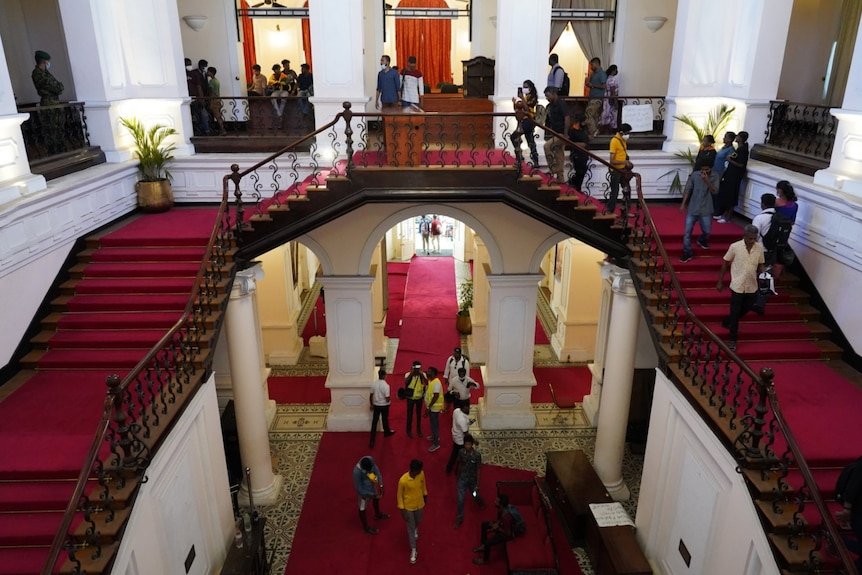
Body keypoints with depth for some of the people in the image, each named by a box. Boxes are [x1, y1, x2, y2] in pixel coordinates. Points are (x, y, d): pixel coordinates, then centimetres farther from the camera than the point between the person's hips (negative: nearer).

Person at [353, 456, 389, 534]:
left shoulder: (370, 459, -28)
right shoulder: (357, 472, -41)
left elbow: (376, 469, -8)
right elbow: (359, 489, -28)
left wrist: (381, 485, -12)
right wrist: (371, 494, -22)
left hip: (372, 485, 7)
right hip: (363, 491, -6)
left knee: (376, 499, 31)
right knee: (362, 508, 19)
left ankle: (378, 514, 62)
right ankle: (366, 527, 43)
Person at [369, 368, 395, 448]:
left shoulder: (374, 384, -8)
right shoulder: (386, 385, -21)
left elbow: (371, 396, 1)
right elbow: (387, 399, -21)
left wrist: (371, 405, 15)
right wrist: (389, 401, 2)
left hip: (376, 405, 3)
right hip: (384, 406, -3)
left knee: (374, 422, 4)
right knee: (385, 420, 20)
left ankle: (372, 441, 0)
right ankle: (387, 432, 45)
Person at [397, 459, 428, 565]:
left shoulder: (421, 474, -21)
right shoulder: (403, 480, -34)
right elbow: (399, 495, -18)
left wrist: (425, 495, 15)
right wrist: (402, 510, -12)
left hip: (420, 504, 4)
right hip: (408, 507, -4)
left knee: (418, 521, 30)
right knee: (410, 528, 12)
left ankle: (416, 529, 66)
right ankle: (413, 550, 31)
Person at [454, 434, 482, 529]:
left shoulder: (477, 455, -23)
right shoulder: (461, 452, -16)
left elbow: (478, 470, -14)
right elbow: (460, 464, 0)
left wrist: (477, 484, -10)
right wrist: (457, 477, 12)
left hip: (472, 480, -1)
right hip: (462, 479, 1)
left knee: (474, 495, 24)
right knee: (460, 500, 2)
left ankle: (479, 501, 61)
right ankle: (460, 518, 23)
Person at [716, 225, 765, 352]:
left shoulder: (760, 248, -4)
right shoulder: (735, 246, -13)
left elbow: (760, 265, 9)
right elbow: (725, 263, -4)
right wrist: (720, 281, -2)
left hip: (752, 286, 4)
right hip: (737, 285, -4)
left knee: (747, 308, 17)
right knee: (735, 312, 2)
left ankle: (728, 321, 44)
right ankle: (732, 339, 15)